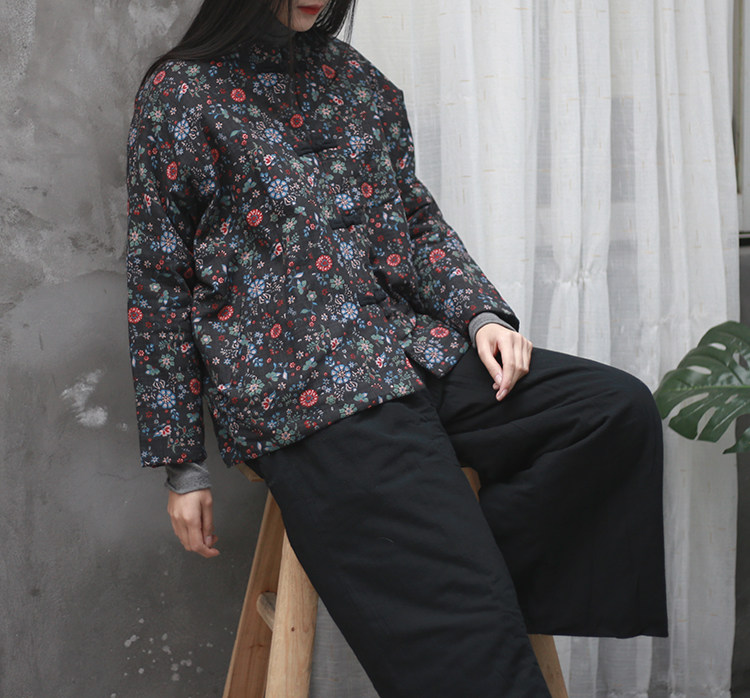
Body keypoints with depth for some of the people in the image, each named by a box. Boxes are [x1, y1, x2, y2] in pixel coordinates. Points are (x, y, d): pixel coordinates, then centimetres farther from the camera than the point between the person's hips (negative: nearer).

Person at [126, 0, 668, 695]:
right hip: (299, 391, -6)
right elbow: (159, 288, 3)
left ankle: (476, 573, -8)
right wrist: (181, 464, 1)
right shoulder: (180, 96, 2)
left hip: (414, 349, 7)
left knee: (620, 409, -16)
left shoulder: (356, 78, 17)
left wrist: (480, 312, 1)